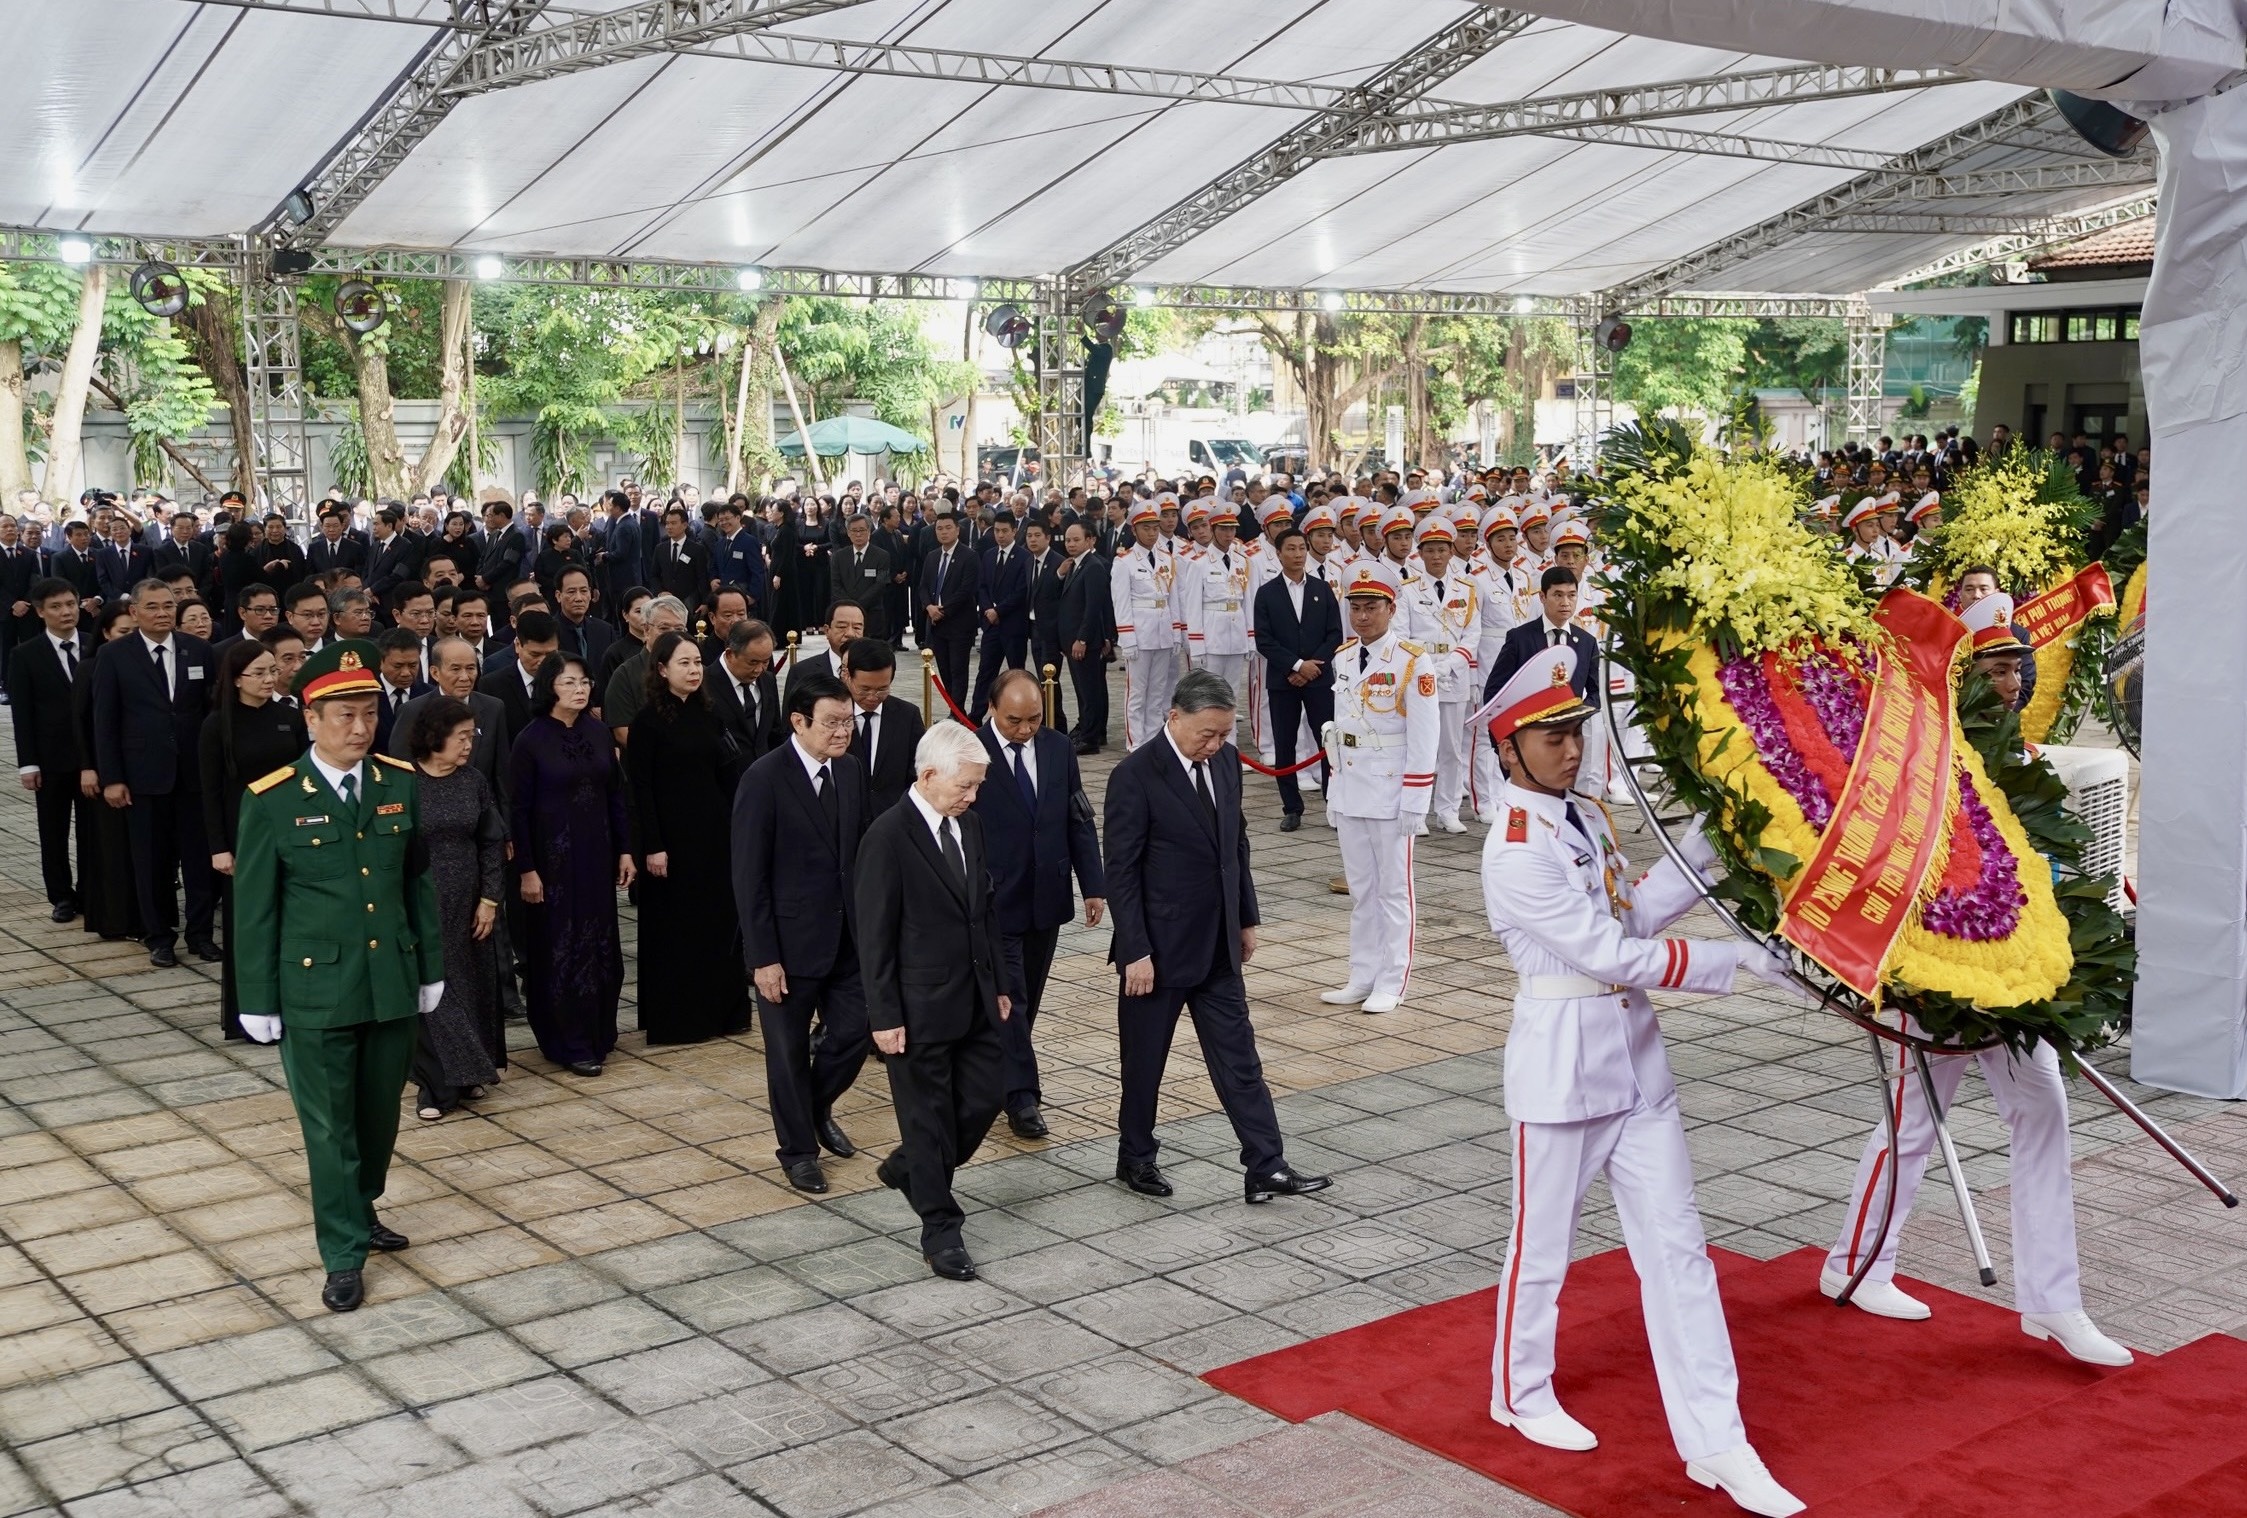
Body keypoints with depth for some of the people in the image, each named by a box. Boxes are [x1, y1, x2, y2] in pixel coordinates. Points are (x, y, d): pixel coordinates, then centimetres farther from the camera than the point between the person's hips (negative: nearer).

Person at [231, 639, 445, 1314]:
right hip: (314, 989, -3)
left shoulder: (402, 784, 1)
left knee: (379, 1116, 16)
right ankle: (343, 1255, 15)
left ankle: (360, 1212, 38)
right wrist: (257, 1001, -4)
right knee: (329, 1125, 4)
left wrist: (429, 969, 10)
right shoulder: (272, 800, -10)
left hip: (392, 985, 4)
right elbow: (254, 907, -5)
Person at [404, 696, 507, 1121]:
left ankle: (467, 1071, 25)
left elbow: (492, 843, 5)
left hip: (468, 907, 4)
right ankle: (437, 1085, 6)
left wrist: (489, 898, 0)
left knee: (470, 986, 10)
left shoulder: (473, 782, 1)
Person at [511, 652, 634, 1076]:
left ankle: (598, 1033, 23)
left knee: (600, 943, 10)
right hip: (553, 857, -5)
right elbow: (519, 810, -9)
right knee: (561, 947, 2)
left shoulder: (598, 734, 4)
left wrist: (625, 850, 6)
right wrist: (527, 869, -12)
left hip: (597, 853, 5)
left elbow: (615, 794, 9)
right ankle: (569, 1044, 10)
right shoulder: (531, 741, -9)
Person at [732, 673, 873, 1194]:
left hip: (848, 936, 5)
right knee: (790, 1050, 9)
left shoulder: (850, 770, 2)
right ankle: (798, 1148, 29)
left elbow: (860, 852, 9)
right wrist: (763, 958, -16)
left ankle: (817, 1110, 38)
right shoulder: (764, 779, -17)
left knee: (854, 1033, 8)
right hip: (790, 941, -5)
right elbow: (749, 877, -16)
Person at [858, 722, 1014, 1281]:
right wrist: (884, 1016, -15)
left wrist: (1000, 983, 14)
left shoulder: (969, 824, 6)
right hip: (919, 1006, -7)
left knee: (985, 1095, 11)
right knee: (928, 1114, 3)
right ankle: (940, 1230, 15)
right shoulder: (888, 837, -16)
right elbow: (875, 935, -15)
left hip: (975, 999, 7)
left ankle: (909, 1168, 36)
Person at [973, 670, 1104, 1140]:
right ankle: (1020, 1095, 1)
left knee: (1028, 997, 14)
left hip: (1047, 898, 5)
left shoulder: (1058, 748, 2)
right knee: (1008, 997, -4)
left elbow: (1079, 820, 6)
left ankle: (999, 1073, 31)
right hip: (994, 903, -5)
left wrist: (1094, 885, 2)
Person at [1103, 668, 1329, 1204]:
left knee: (1239, 1057, 6)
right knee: (1145, 1059, 10)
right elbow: (1121, 871, -16)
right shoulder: (1135, 775, -17)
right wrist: (1135, 952, -17)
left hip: (1217, 944, 6)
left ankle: (1266, 1168, 9)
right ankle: (1136, 1157, 28)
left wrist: (1246, 919, 14)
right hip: (1160, 947, -6)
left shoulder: (1225, 760, 2)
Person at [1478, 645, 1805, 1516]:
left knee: (1676, 1246, 6)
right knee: (1542, 1246, 11)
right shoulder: (1516, 854, -19)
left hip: (1636, 1058, 8)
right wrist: (1741, 960, -19)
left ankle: (1714, 1443, 11)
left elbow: (1638, 915, 5)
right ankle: (1520, 1394, 34)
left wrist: (1706, 845, -1)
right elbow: (1614, 956, -21)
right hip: (1562, 1063, -8)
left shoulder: (1586, 822, 7)